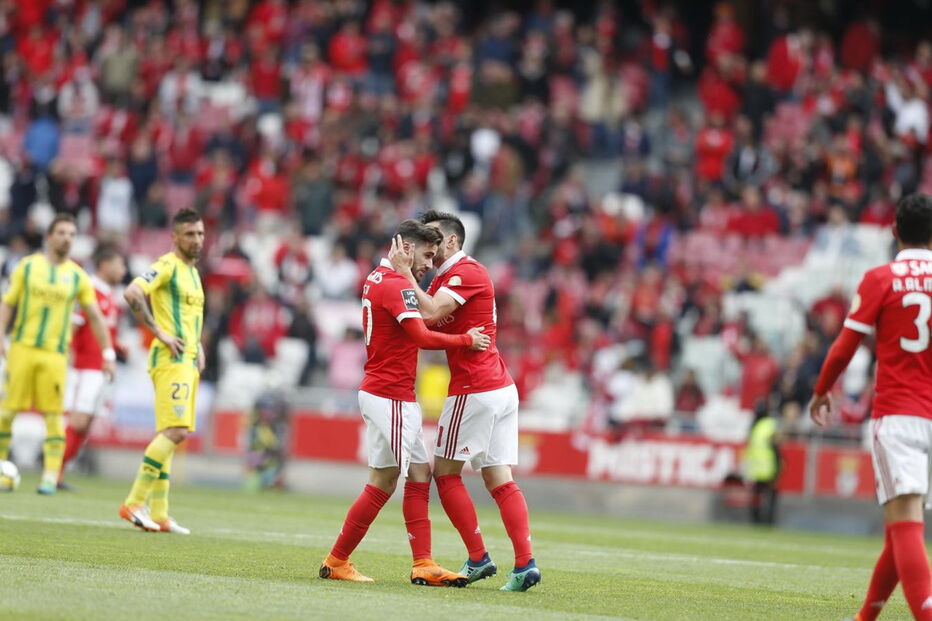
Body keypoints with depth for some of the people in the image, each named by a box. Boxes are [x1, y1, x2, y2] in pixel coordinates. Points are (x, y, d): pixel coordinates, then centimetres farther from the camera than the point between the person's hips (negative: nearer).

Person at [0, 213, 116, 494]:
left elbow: (95, 316, 10)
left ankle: (51, 477, -9)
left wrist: (108, 353, 5)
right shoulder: (28, 266, 6)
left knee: (54, 413, -8)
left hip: (55, 353, 0)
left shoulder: (78, 276, 7)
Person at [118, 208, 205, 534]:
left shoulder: (193, 271, 20)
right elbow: (132, 293, -24)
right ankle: (134, 503, -18)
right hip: (171, 360, -9)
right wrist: (160, 333, -21)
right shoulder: (167, 266, -9)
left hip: (188, 362, 9)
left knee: (168, 435, 8)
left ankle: (158, 514, 9)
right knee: (175, 431, -19)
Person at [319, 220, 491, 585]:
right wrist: (467, 340, -13)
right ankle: (336, 561, 1)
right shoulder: (395, 286, -16)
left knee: (420, 475, 7)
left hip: (393, 398, 10)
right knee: (383, 482, -5)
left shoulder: (377, 279, 15)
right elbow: (421, 337, -24)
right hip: (390, 397, -10)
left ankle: (423, 565, 4)